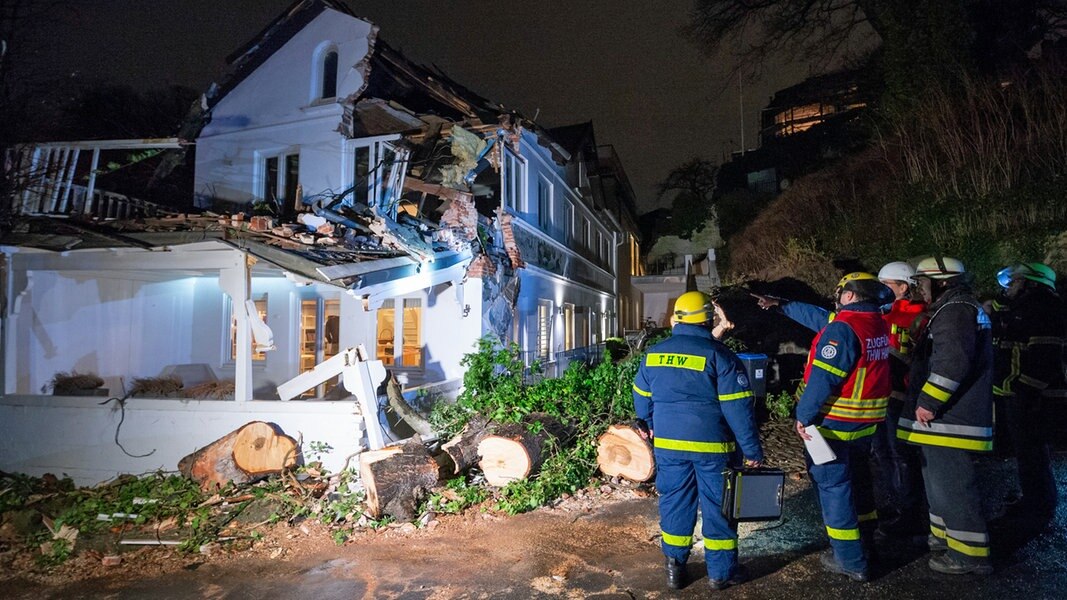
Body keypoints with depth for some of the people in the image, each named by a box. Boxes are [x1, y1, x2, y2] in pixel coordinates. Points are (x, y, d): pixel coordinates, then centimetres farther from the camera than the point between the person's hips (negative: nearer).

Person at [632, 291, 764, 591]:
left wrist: (651, 425, 31)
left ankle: (675, 568, 24)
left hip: (667, 444, 4)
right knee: (717, 506, 11)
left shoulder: (654, 353, 3)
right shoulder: (719, 355, -12)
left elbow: (641, 397, 13)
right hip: (711, 445, -4)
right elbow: (737, 408, -14)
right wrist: (753, 450, -6)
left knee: (675, 502, 15)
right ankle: (720, 571, 24)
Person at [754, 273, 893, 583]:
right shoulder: (878, 324, 7)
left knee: (833, 486, 2)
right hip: (865, 424, 9)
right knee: (858, 481, 22)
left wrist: (804, 416, -15)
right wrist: (781, 305, 21)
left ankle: (851, 561, 10)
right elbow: (821, 318, 16)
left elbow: (823, 378, -25)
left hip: (834, 425, -9)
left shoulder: (842, 329, -22)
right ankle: (865, 542, 38)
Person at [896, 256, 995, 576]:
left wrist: (928, 402, -23)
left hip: (949, 418, -11)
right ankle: (944, 539, 33)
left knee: (950, 485, -4)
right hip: (947, 415, 11)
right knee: (941, 481, 20)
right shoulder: (965, 308, 20)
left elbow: (953, 361, -28)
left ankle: (969, 553, 5)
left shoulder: (954, 310, -15)